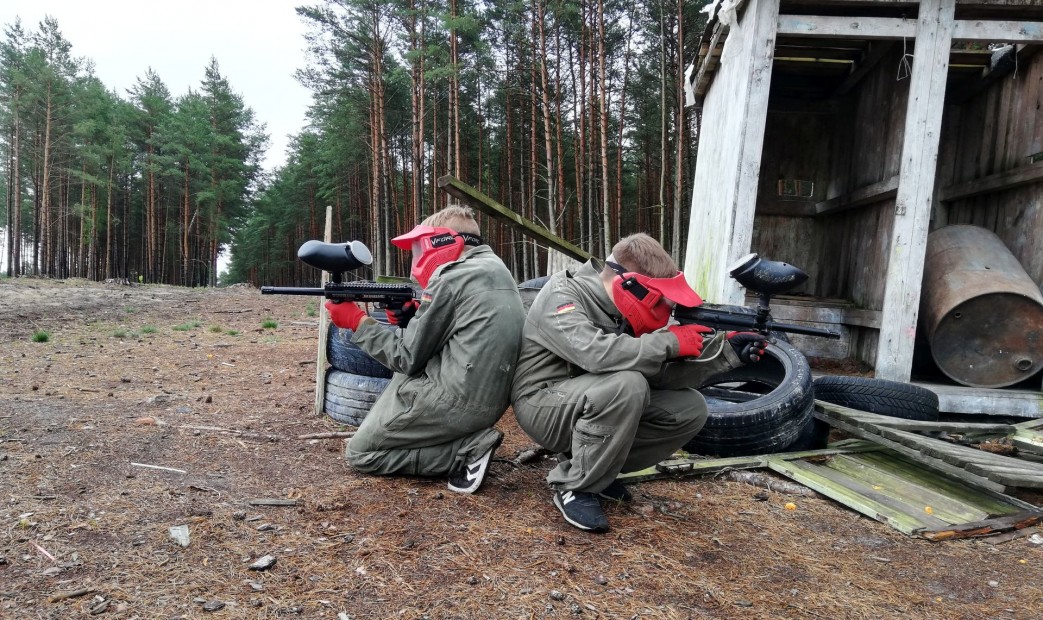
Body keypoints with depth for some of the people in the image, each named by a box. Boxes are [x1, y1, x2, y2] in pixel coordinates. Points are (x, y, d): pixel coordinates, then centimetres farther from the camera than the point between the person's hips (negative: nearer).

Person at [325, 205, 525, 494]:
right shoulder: (495, 268, 12)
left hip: (455, 399, -9)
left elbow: (409, 357, -8)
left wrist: (357, 321, 2)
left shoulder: (451, 277, -14)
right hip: (490, 400, 9)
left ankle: (468, 449, -5)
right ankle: (468, 437, 14)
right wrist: (413, 318, 6)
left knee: (360, 453, 7)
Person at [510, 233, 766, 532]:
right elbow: (595, 353, -38)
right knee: (627, 384, -35)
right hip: (543, 406, -7)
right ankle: (575, 487, -15)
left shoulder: (622, 313, 1)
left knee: (691, 408, -5)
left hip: (593, 406, 8)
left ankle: (597, 466, 4)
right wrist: (669, 342, -29)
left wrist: (725, 349, -13)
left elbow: (660, 373, -3)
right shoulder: (561, 295, -20)